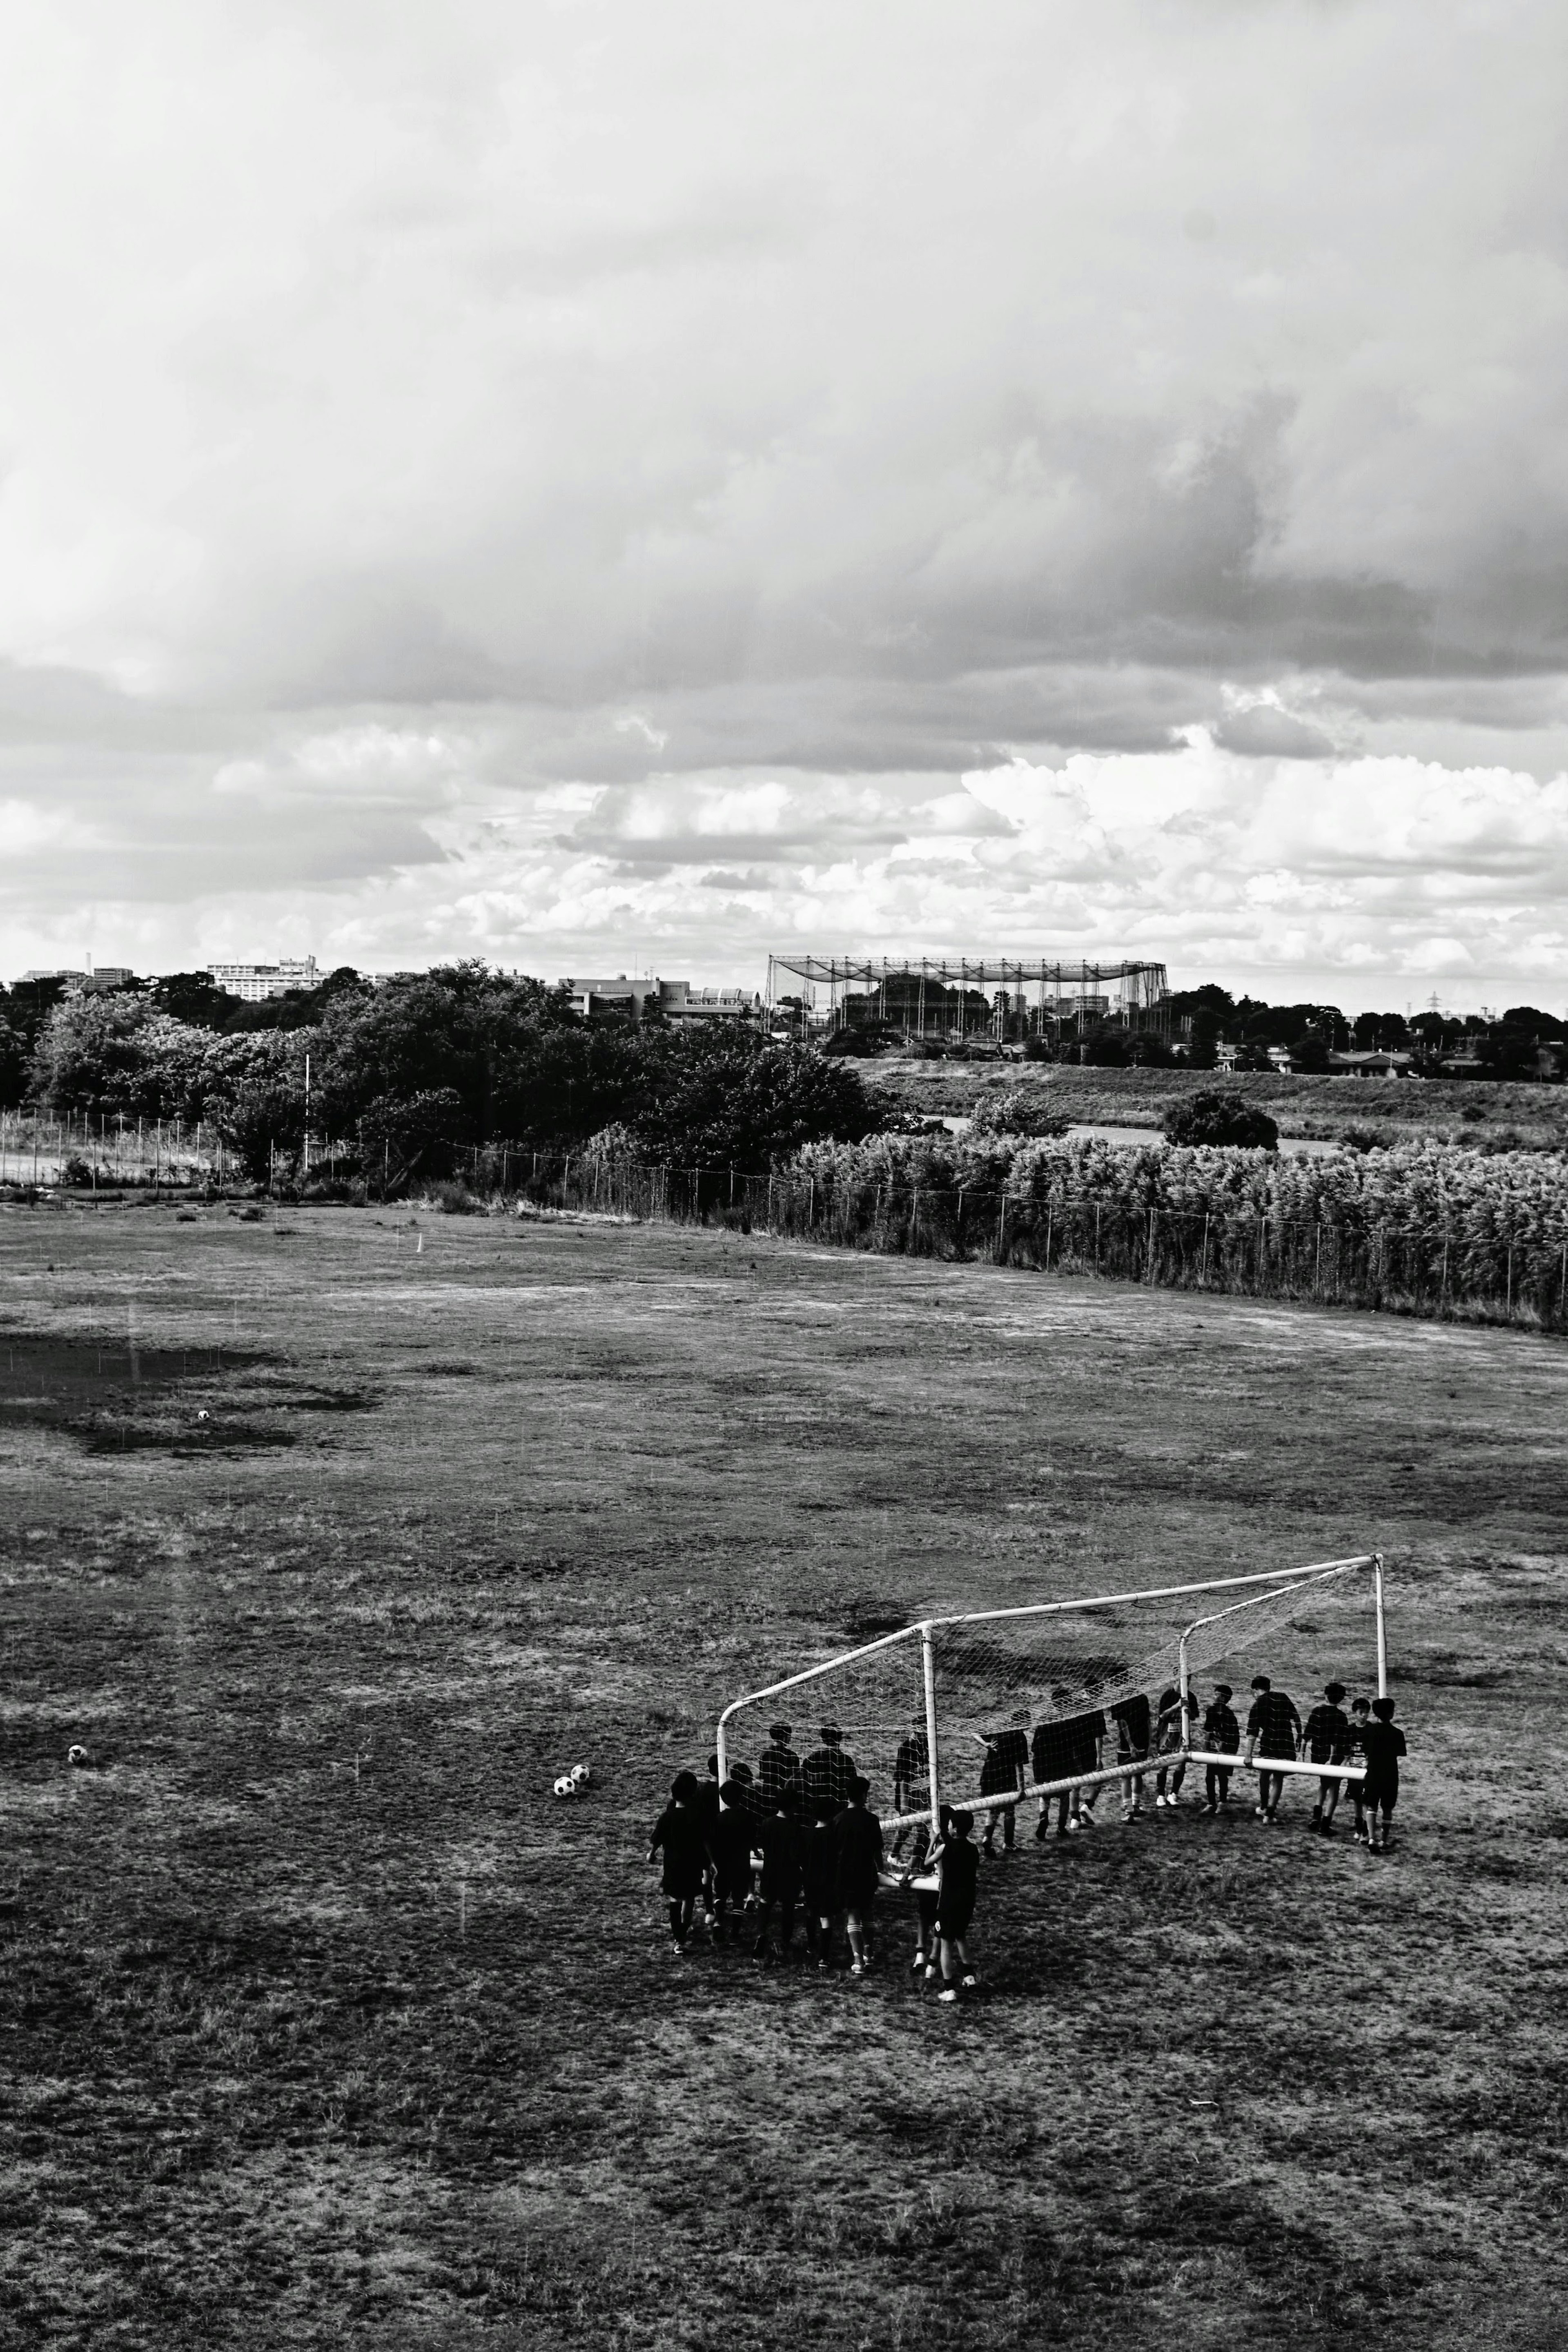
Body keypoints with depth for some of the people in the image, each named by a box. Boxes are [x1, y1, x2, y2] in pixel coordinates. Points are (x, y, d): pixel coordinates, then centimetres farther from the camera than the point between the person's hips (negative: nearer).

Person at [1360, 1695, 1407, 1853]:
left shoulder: (1370, 1730, -7)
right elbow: (1401, 1754, 0)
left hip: (1373, 1774, 0)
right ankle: (1384, 1841, 18)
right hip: (1390, 1776, 0)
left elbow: (1365, 1751, 0)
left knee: (1371, 1807, 5)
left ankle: (1371, 1838, -14)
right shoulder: (1397, 1733, -9)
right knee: (1387, 1809, 12)